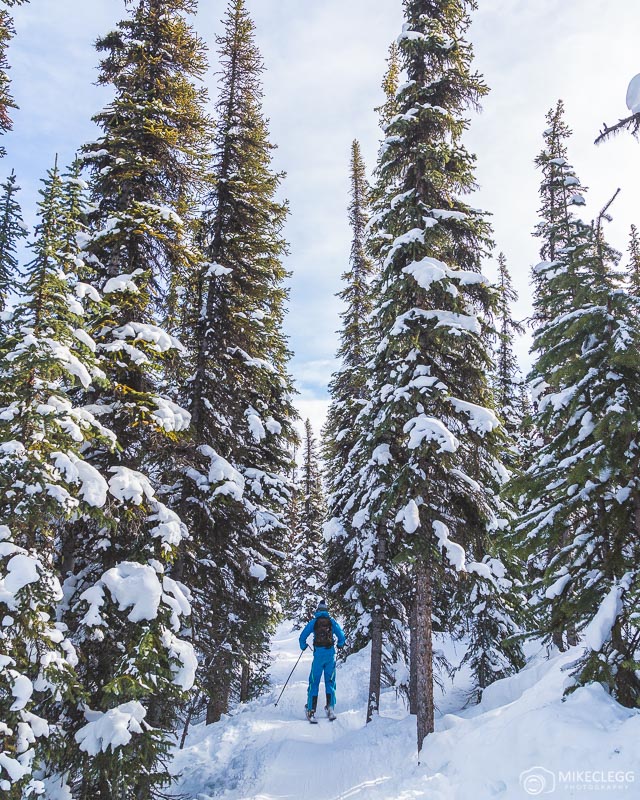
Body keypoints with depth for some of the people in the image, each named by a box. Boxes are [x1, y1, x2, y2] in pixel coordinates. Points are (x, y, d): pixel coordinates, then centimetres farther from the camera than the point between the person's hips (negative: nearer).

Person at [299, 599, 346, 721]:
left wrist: (303, 646, 21)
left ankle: (311, 710, 0)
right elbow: (341, 637, 6)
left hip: (318, 654, -1)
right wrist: (340, 645, 27)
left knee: (314, 682, 5)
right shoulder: (332, 621, 8)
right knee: (330, 681, 11)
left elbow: (303, 636, 2)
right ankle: (330, 707, 0)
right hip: (330, 654, 1)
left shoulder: (313, 622, 6)